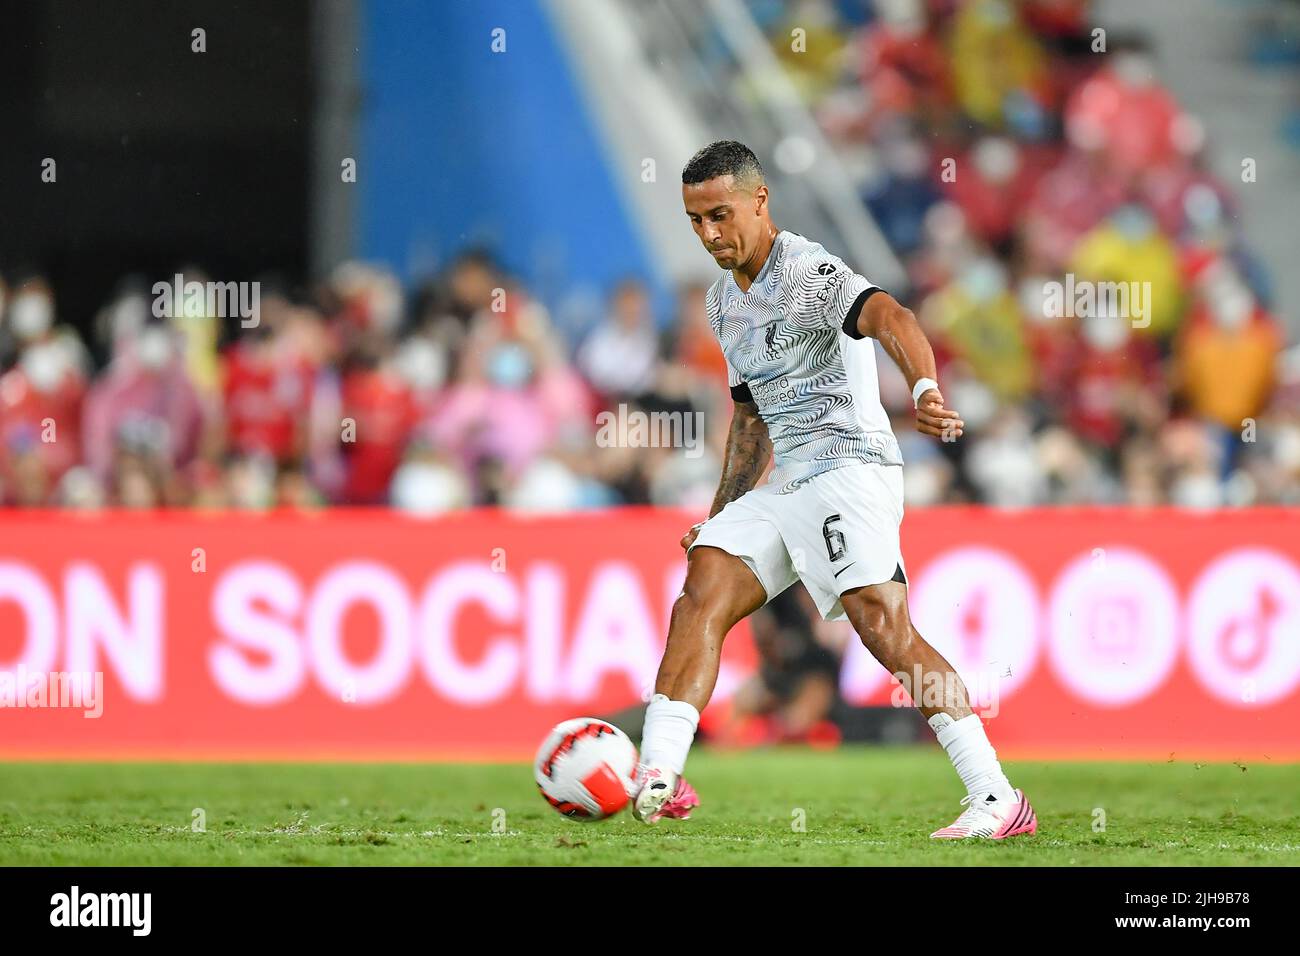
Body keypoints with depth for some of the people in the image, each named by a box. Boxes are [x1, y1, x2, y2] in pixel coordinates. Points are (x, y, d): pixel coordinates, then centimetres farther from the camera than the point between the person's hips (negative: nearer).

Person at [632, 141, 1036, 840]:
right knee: (700, 591, -7)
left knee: (881, 621, -22)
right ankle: (656, 782, -14)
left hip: (849, 464, -9)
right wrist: (720, 515, 26)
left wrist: (924, 388, -53)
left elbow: (887, 317, -33)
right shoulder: (724, 299, 17)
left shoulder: (807, 273, -12)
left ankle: (996, 797, -25)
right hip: (785, 487, 9)